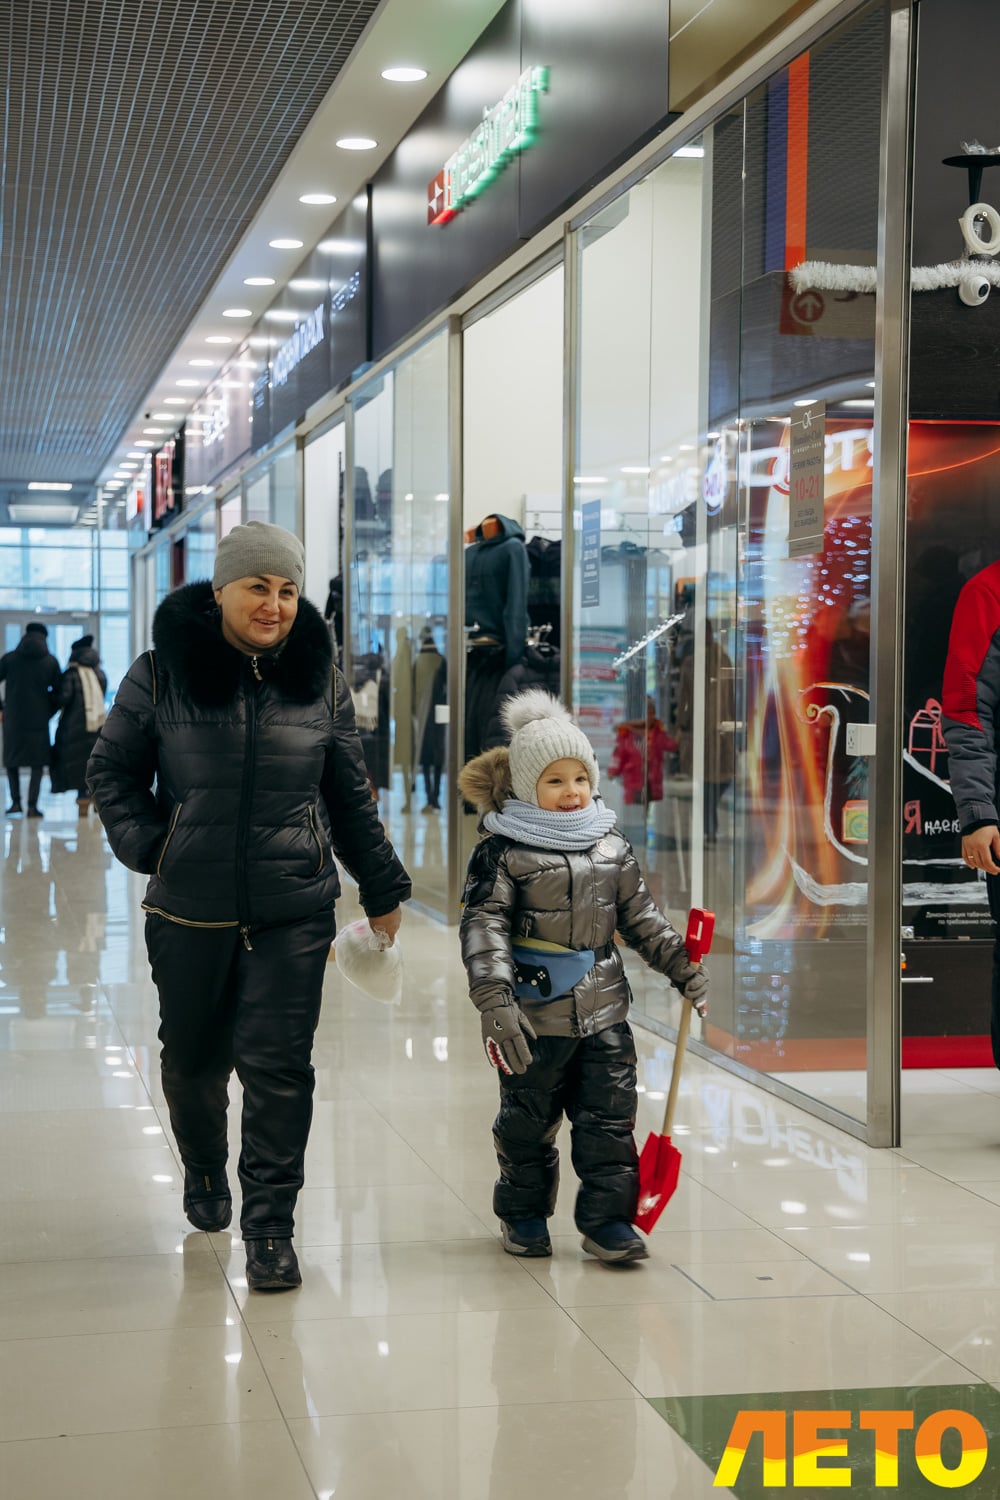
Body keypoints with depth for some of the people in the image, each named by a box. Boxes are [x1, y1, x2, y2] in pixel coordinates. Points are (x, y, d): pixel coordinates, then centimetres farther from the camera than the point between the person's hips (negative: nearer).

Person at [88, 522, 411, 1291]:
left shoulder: (319, 679, 4)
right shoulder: (162, 674, -2)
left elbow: (350, 795, 13)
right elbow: (113, 770, 9)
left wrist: (383, 889, 16)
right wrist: (144, 844, -5)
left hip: (294, 911, 0)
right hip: (189, 908, 0)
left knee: (278, 1062, -5)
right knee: (192, 1056, 15)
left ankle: (271, 1226, 4)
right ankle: (204, 1171, 43)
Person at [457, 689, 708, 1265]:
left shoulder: (612, 848, 7)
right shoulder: (502, 852, -8)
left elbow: (642, 917, 16)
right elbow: (484, 928, -14)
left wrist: (683, 965, 10)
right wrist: (496, 1001, -24)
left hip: (604, 1014, 3)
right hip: (534, 1017, -3)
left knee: (610, 1119, 4)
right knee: (528, 1124, 10)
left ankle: (608, 1218, 13)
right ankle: (523, 1214, 27)